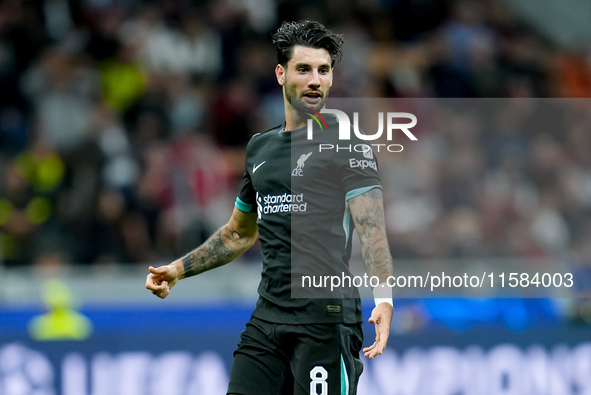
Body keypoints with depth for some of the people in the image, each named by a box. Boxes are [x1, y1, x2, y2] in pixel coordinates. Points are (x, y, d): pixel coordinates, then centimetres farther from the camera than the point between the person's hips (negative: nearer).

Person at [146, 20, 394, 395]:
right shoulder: (260, 147, 16)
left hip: (326, 319, -6)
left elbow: (371, 226, -17)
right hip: (268, 318, 6)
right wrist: (178, 269, 25)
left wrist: (384, 297, -32)